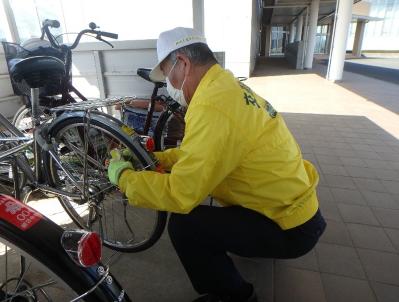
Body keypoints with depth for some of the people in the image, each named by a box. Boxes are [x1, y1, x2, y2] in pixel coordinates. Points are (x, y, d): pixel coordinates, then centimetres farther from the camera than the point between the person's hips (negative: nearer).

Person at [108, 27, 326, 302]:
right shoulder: (226, 86, 3)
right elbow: (201, 151, 13)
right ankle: (255, 243, 40)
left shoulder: (211, 107, -29)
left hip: (290, 228, -9)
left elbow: (179, 195, -28)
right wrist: (155, 159, 8)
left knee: (184, 225, -14)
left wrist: (124, 176, -11)